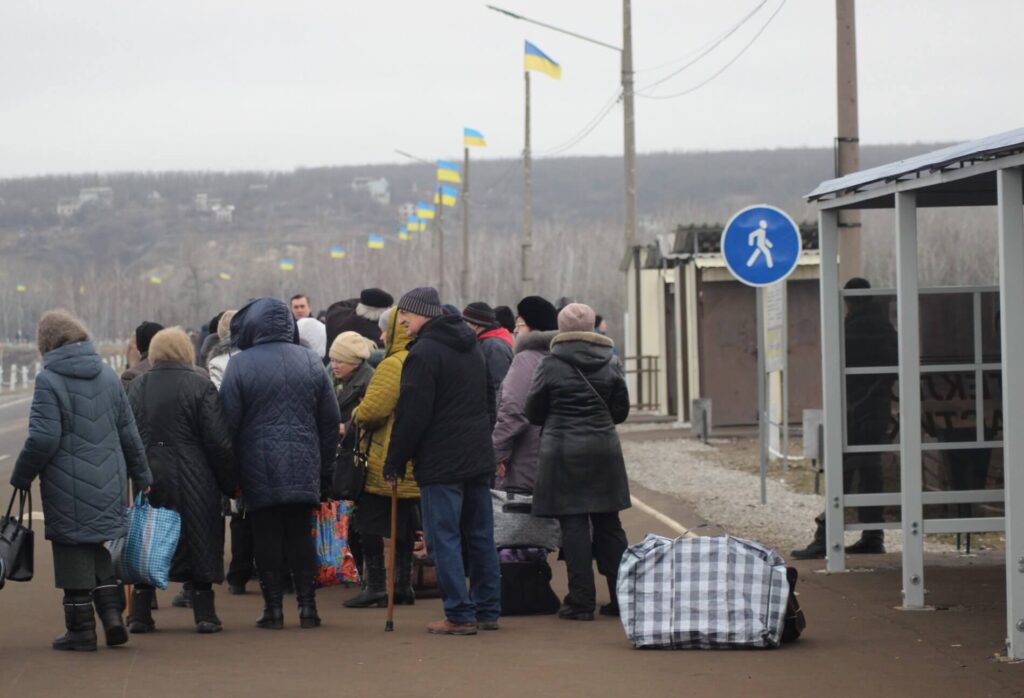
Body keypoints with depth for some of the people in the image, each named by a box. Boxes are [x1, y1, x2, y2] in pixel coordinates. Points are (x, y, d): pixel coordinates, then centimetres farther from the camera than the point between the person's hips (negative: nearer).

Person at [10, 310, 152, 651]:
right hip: (109, 483, 5)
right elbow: (129, 433, 12)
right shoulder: (108, 375, 7)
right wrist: (141, 477, 21)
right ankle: (112, 614, 7)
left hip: (68, 488, -5)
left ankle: (81, 629, 6)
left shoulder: (49, 381, -11)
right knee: (98, 548, 18)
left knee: (73, 553, 3)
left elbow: (43, 439, -17)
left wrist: (21, 478, -4)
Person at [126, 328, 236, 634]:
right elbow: (218, 441, -9)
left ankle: (140, 613, 9)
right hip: (193, 480, -3)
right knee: (199, 543, 4)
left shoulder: (136, 387, 5)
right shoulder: (200, 386, -6)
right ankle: (204, 613, 3)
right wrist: (231, 482, -1)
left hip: (148, 479, 3)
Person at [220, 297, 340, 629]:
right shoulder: (311, 361, 6)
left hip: (259, 469, -3)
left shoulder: (240, 365, -7)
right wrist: (326, 468, 16)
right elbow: (330, 420, 9)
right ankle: (307, 605, 7)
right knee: (300, 535, 10)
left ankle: (273, 607, 2)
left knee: (267, 537, 3)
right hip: (303, 467, 3)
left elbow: (229, 422, -9)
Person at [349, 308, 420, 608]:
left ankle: (376, 586, -3)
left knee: (370, 524, -1)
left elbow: (371, 410, -22)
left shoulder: (393, 366, -18)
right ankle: (403, 584, 18)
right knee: (405, 525, 14)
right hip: (414, 464, 8)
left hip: (383, 462, -8)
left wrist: (356, 415, 1)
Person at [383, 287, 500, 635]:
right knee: (481, 537, 12)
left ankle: (460, 615, -7)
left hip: (440, 462, -8)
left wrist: (395, 460, -9)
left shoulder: (424, 353, -13)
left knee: (444, 538, -5)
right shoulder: (471, 347, 16)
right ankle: (488, 610, 15)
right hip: (479, 458, 8)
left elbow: (412, 414, -16)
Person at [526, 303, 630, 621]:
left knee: (574, 525, -1)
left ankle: (581, 602, -3)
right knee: (608, 525, 11)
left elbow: (534, 412, 0)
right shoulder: (609, 363, 4)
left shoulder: (551, 365, -7)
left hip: (564, 451, -4)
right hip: (604, 449, 4)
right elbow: (621, 410, 9)